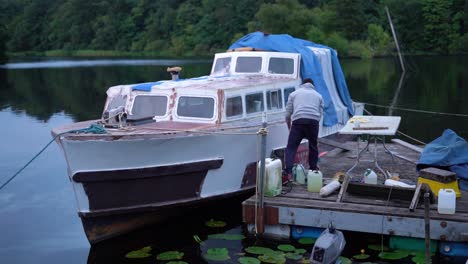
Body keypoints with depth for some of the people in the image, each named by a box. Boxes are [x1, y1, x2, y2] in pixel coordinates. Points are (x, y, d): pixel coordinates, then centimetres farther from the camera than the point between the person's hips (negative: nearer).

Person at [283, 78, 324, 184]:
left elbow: (288, 114, 19)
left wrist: (289, 127, 33)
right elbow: (320, 113, 21)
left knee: (291, 147, -1)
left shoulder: (294, 94, 24)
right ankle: (313, 170, 29)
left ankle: (288, 173, -14)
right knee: (313, 146, 19)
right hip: (314, 121, 2)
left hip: (298, 121, -2)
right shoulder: (318, 95, 28)